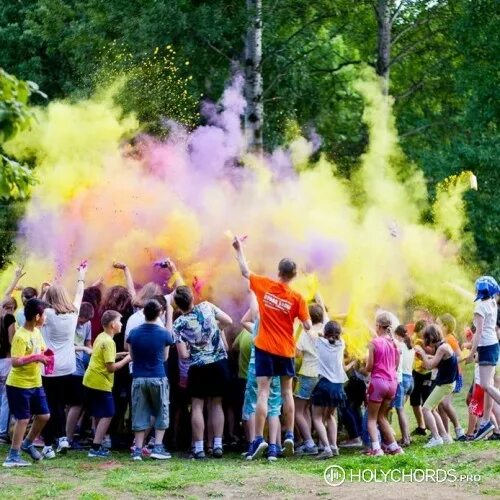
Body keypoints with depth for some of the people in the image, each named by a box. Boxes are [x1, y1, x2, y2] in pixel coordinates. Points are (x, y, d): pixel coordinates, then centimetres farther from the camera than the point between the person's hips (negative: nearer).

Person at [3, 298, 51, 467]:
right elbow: (15, 362, -30)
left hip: (36, 383, 8)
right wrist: (35, 357, -30)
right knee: (23, 419, -4)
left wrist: (45, 356, -3)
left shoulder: (37, 332, 5)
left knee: (44, 415, 11)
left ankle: (27, 444, 31)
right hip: (19, 385, -8)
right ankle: (13, 457, 4)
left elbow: (42, 350, 20)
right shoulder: (21, 336, -23)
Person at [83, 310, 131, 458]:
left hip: (90, 381, 9)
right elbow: (111, 367, -21)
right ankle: (95, 448, -9)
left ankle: (97, 445, 21)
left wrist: (122, 354, 13)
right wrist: (127, 359, -11)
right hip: (101, 384, -9)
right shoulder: (108, 342, -18)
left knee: (99, 415, 17)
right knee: (107, 415, -4)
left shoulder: (101, 337, 10)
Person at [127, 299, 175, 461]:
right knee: (161, 414, 11)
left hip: (138, 379, 2)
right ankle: (158, 447, 3)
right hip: (158, 378, -2)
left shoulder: (134, 333, -2)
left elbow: (132, 356, 4)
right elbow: (165, 356, 5)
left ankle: (138, 449, 2)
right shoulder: (163, 333, -8)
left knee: (140, 415, 6)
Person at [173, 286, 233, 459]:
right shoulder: (206, 307, -5)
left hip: (198, 367, -2)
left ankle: (199, 448, -1)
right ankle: (218, 445, 5)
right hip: (219, 363, 2)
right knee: (216, 404, 11)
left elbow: (184, 355, -12)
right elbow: (228, 321, 1)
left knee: (197, 406, 5)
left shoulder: (179, 324, -10)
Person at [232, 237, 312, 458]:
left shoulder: (264, 285, -4)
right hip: (286, 350, 0)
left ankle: (259, 439, -13)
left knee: (263, 392, -4)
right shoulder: (297, 298, -7)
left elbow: (245, 271, 12)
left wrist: (239, 249, 25)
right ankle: (289, 436, 11)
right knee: (287, 393, 14)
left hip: (265, 348, 0)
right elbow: (307, 326, -7)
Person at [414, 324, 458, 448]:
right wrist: (423, 356, 4)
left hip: (445, 384, -10)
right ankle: (444, 436, 22)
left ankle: (436, 438, -16)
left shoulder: (442, 348, -20)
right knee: (432, 409, 19)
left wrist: (422, 352, -10)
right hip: (444, 382, 10)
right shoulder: (442, 346, 8)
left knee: (426, 408, -13)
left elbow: (430, 366, -22)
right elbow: (436, 363, 11)